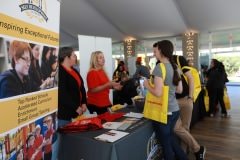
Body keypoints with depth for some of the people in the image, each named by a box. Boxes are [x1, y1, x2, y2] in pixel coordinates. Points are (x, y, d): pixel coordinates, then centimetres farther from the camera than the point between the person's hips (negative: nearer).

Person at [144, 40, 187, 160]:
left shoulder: (160, 67, -17)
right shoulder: (174, 67, 7)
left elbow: (158, 93, -24)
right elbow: (179, 90, 13)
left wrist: (147, 85, -7)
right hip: (175, 109, 8)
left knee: (166, 143, 11)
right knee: (170, 138, 27)